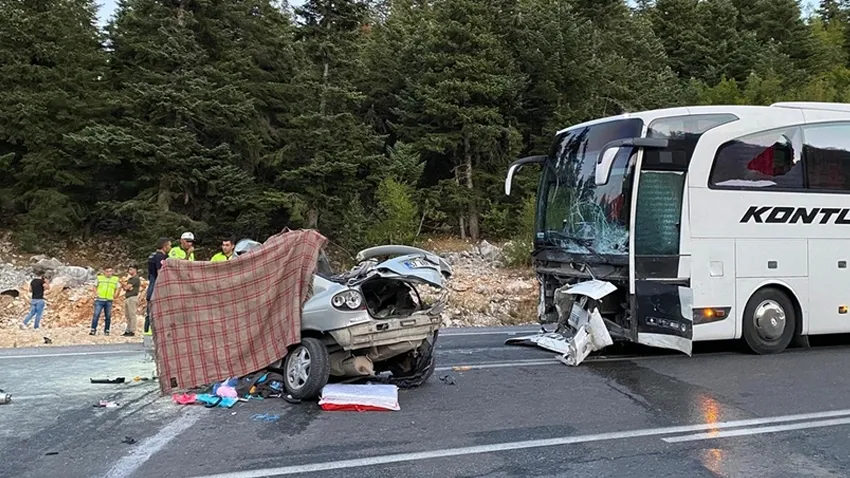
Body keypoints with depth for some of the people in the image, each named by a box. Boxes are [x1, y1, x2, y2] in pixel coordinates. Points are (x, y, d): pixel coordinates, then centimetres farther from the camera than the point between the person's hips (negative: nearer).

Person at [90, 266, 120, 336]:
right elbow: (95, 287, 12)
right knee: (96, 315, -9)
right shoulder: (99, 278, 5)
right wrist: (96, 293, -3)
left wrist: (115, 295, 0)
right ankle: (93, 330, -4)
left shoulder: (115, 279, 8)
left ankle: (106, 331, 13)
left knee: (108, 316, 5)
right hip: (99, 300, -2)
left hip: (109, 301, 2)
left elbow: (117, 289, 16)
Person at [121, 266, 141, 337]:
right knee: (127, 315, 10)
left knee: (132, 315, -10)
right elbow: (125, 288, 14)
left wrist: (126, 287, 10)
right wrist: (128, 288, -7)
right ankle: (128, 330, 14)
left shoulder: (136, 279, -7)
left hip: (132, 298, -10)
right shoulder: (130, 278, 23)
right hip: (127, 298, 10)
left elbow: (126, 287, -12)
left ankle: (132, 331, -11)